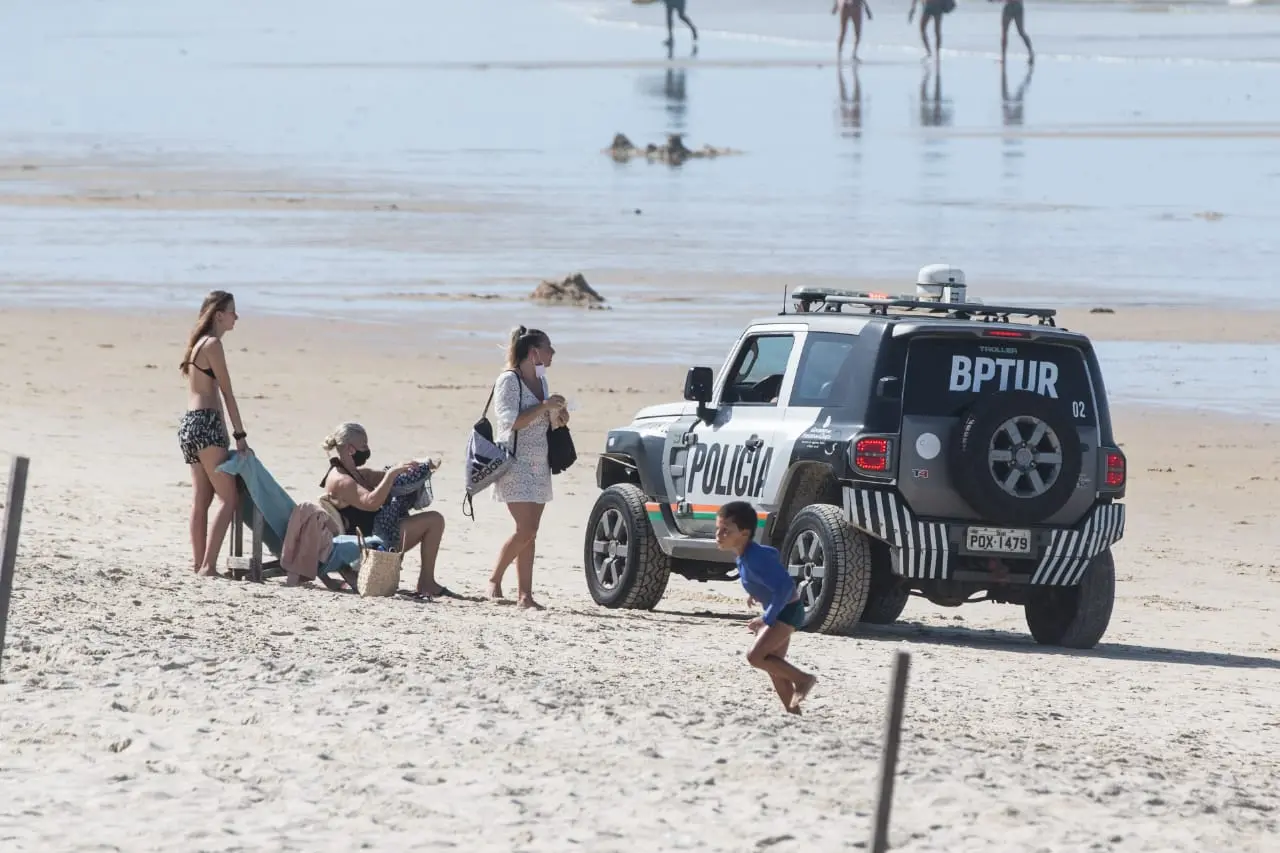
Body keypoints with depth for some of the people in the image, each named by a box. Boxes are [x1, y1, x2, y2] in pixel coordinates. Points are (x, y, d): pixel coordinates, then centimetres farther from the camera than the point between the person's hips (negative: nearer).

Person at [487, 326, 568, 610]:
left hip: (538, 466, 8)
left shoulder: (540, 381, 15)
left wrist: (557, 418, 5)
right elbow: (510, 421, -19)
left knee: (529, 534, 3)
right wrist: (544, 407, -19)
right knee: (525, 530, -15)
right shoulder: (509, 381, -9)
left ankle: (525, 594, 1)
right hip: (516, 464, -8)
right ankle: (494, 581, -1)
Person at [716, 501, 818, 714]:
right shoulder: (746, 553, 0)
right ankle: (793, 713, 17)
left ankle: (803, 679, -4)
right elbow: (773, 555, 22)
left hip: (787, 610, -10)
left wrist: (767, 619, -31)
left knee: (756, 656, -18)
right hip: (779, 610, 10)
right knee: (774, 665, 12)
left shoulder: (754, 559, -30)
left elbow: (785, 587, -36)